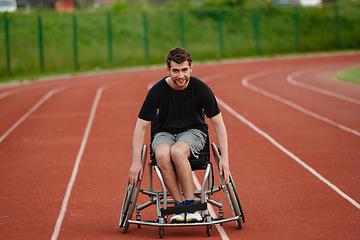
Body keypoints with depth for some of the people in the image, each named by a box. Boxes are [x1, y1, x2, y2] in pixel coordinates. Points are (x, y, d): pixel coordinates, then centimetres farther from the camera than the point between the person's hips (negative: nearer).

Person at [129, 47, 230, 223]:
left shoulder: (201, 89, -14)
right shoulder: (157, 91, -14)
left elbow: (218, 124, -6)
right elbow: (141, 127, -9)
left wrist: (224, 158, -14)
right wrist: (136, 162, -16)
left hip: (193, 131, -1)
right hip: (164, 133, 1)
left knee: (177, 152, -37)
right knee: (162, 155, -36)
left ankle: (190, 205, -26)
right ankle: (179, 204, -25)